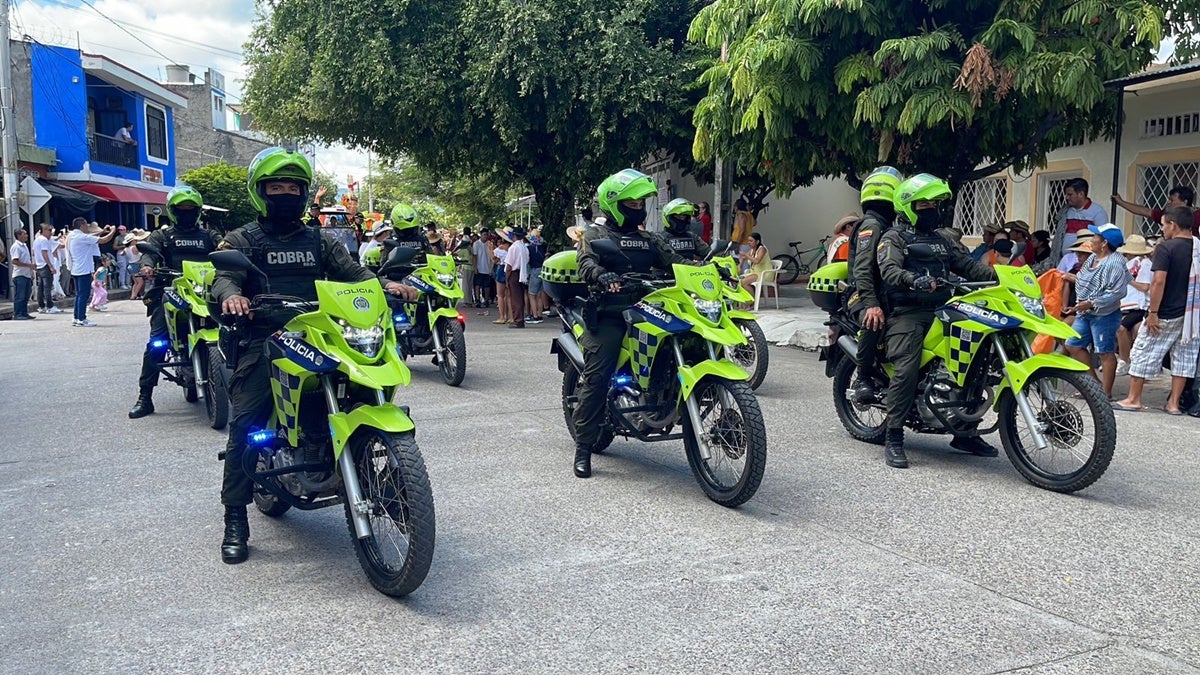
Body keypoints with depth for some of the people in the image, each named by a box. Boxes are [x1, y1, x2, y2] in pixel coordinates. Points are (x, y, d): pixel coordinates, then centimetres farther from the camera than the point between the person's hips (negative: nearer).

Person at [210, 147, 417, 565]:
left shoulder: (319, 241, 22)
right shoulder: (244, 239, 11)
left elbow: (351, 271, 11)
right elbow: (224, 275, -5)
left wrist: (386, 285, -10)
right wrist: (231, 294, -30)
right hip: (263, 339, -3)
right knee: (244, 422, -15)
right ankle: (235, 520, -7)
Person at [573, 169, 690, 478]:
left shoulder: (648, 240, 24)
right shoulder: (595, 235, 7)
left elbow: (673, 261, 12)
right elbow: (586, 264, -12)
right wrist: (602, 276, -35)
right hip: (609, 315, -6)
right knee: (597, 378, -15)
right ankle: (583, 447, -8)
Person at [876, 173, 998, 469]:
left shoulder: (940, 241, 25)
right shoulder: (894, 237, 1)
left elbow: (966, 265, 16)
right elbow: (889, 270, -16)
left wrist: (999, 275, -1)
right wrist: (914, 280, -36)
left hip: (940, 311, 7)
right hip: (907, 313, -7)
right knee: (907, 370, -23)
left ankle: (964, 432, 13)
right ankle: (894, 439, -17)